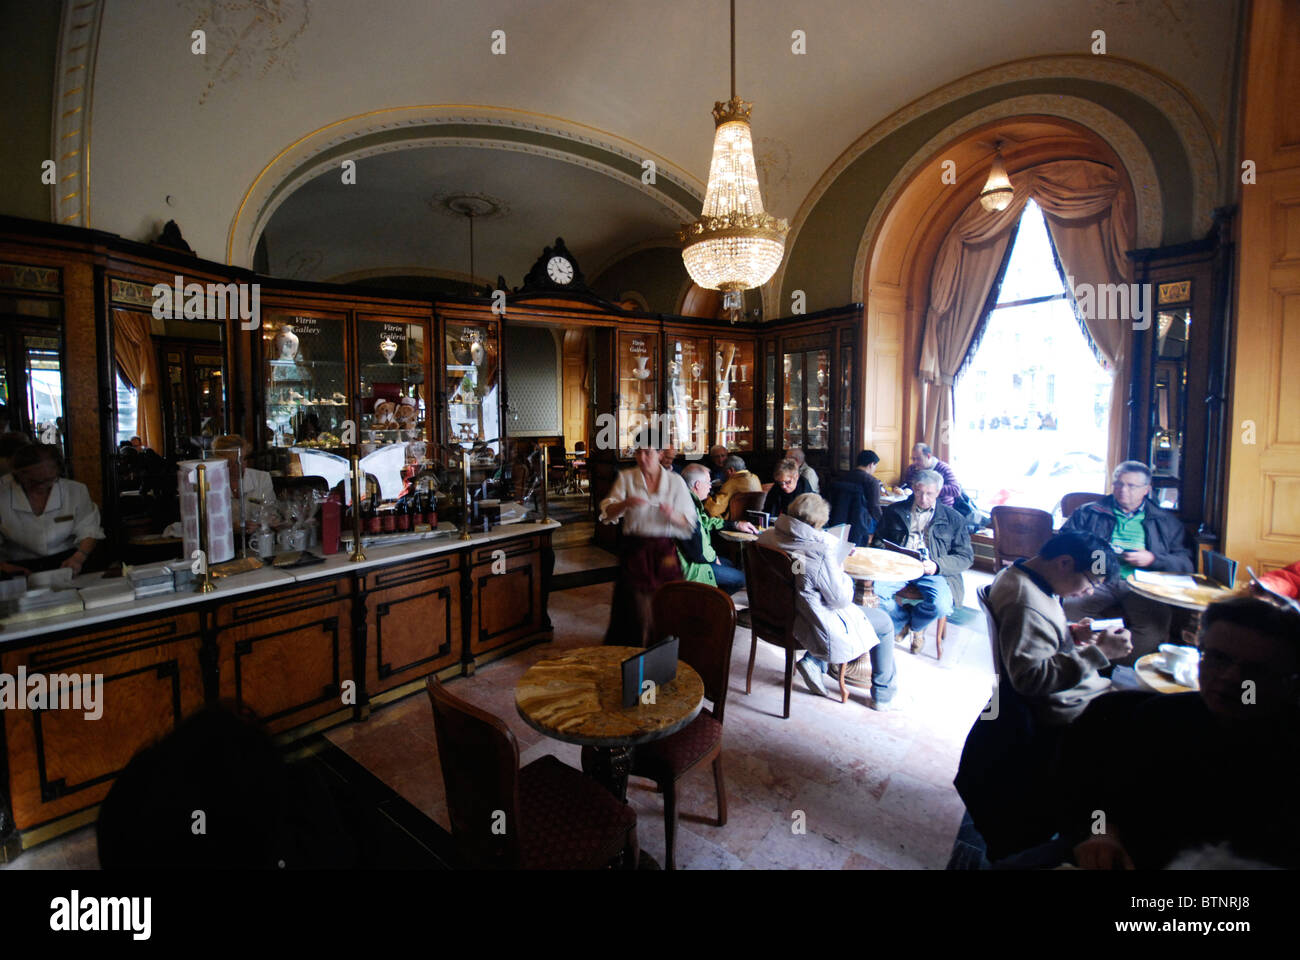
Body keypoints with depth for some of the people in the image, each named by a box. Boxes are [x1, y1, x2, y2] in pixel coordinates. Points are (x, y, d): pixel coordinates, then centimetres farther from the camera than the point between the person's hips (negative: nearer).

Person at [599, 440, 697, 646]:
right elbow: (607, 513, -3)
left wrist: (672, 515, -18)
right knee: (637, 608, -2)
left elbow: (688, 522, 4)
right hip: (635, 550, 0)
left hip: (665, 551, 1)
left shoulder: (675, 481, 4)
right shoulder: (626, 478, 4)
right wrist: (626, 503, -23)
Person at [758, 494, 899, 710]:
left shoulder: (767, 538, -11)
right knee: (884, 622, 18)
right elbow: (841, 598, -20)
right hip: (821, 631, -7)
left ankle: (813, 661, 18)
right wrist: (842, 573, -2)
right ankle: (883, 693, 32)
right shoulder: (821, 552, -32)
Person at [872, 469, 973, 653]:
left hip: (933, 571, -1)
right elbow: (878, 540, 19)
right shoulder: (894, 510, 17)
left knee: (941, 605, -31)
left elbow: (965, 557, 6)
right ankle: (903, 620, 6)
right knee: (872, 589, -28)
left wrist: (937, 566, -13)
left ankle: (915, 625, 8)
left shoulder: (953, 518, 12)